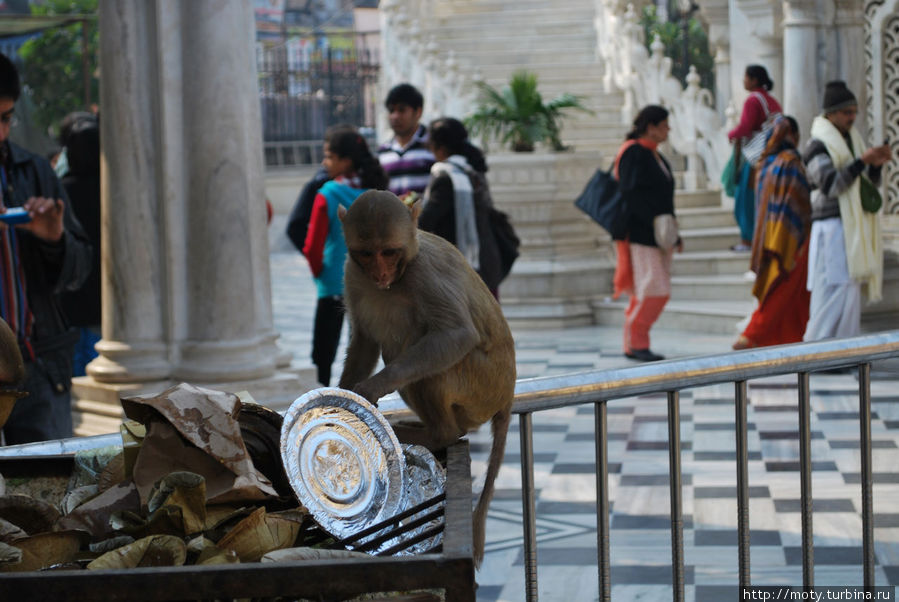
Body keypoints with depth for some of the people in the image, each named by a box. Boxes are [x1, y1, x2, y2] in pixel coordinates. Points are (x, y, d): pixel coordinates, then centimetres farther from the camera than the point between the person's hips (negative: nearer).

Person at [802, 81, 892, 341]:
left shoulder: (851, 140, 18)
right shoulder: (817, 146, -7)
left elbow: (870, 184, 17)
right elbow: (830, 185, -20)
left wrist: (876, 165, -3)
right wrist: (862, 161, -22)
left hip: (853, 229, 8)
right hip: (832, 229, -8)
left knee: (851, 292, 6)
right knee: (834, 291, -13)